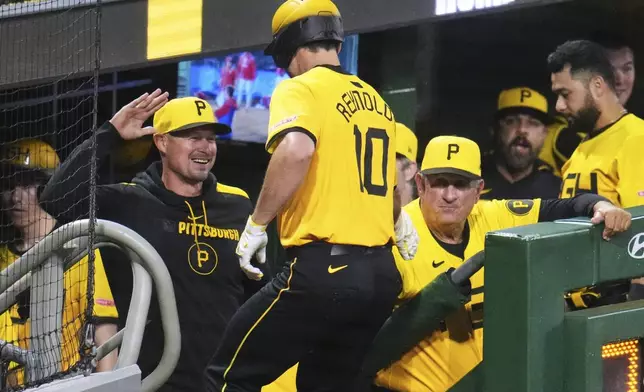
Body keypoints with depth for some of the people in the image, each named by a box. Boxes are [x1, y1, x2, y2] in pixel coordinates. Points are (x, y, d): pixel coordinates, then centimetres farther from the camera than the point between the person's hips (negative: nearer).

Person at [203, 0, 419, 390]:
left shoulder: (301, 89, -4)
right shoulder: (377, 101, 18)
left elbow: (296, 150, -24)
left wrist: (258, 223, -16)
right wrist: (397, 221, 51)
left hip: (323, 270, -8)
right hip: (381, 274, 8)